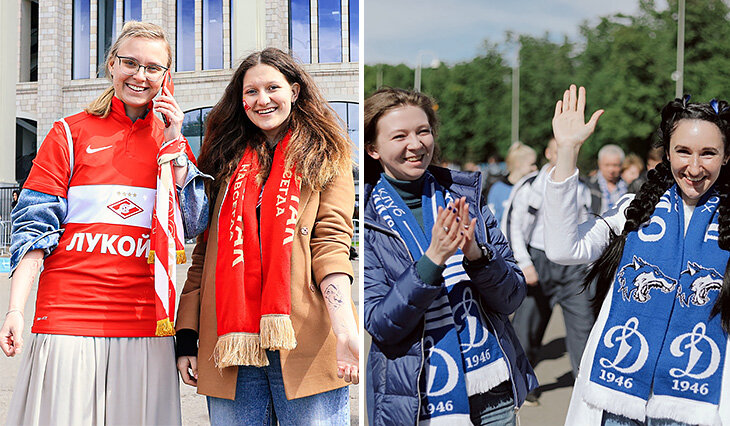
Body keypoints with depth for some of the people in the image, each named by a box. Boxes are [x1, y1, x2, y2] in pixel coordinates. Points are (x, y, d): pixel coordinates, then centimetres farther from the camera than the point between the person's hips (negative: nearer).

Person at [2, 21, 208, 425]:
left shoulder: (172, 141, 14)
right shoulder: (71, 132, 5)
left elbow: (196, 225, 6)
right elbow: (35, 224, 1)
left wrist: (174, 146, -1)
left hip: (147, 325, 2)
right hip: (68, 321, -2)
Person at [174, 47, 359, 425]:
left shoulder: (326, 158, 9)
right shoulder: (226, 161, 18)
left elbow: (330, 245, -4)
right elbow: (203, 253, 16)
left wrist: (345, 329, -19)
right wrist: (186, 336, 9)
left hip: (304, 340, -3)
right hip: (230, 344, 3)